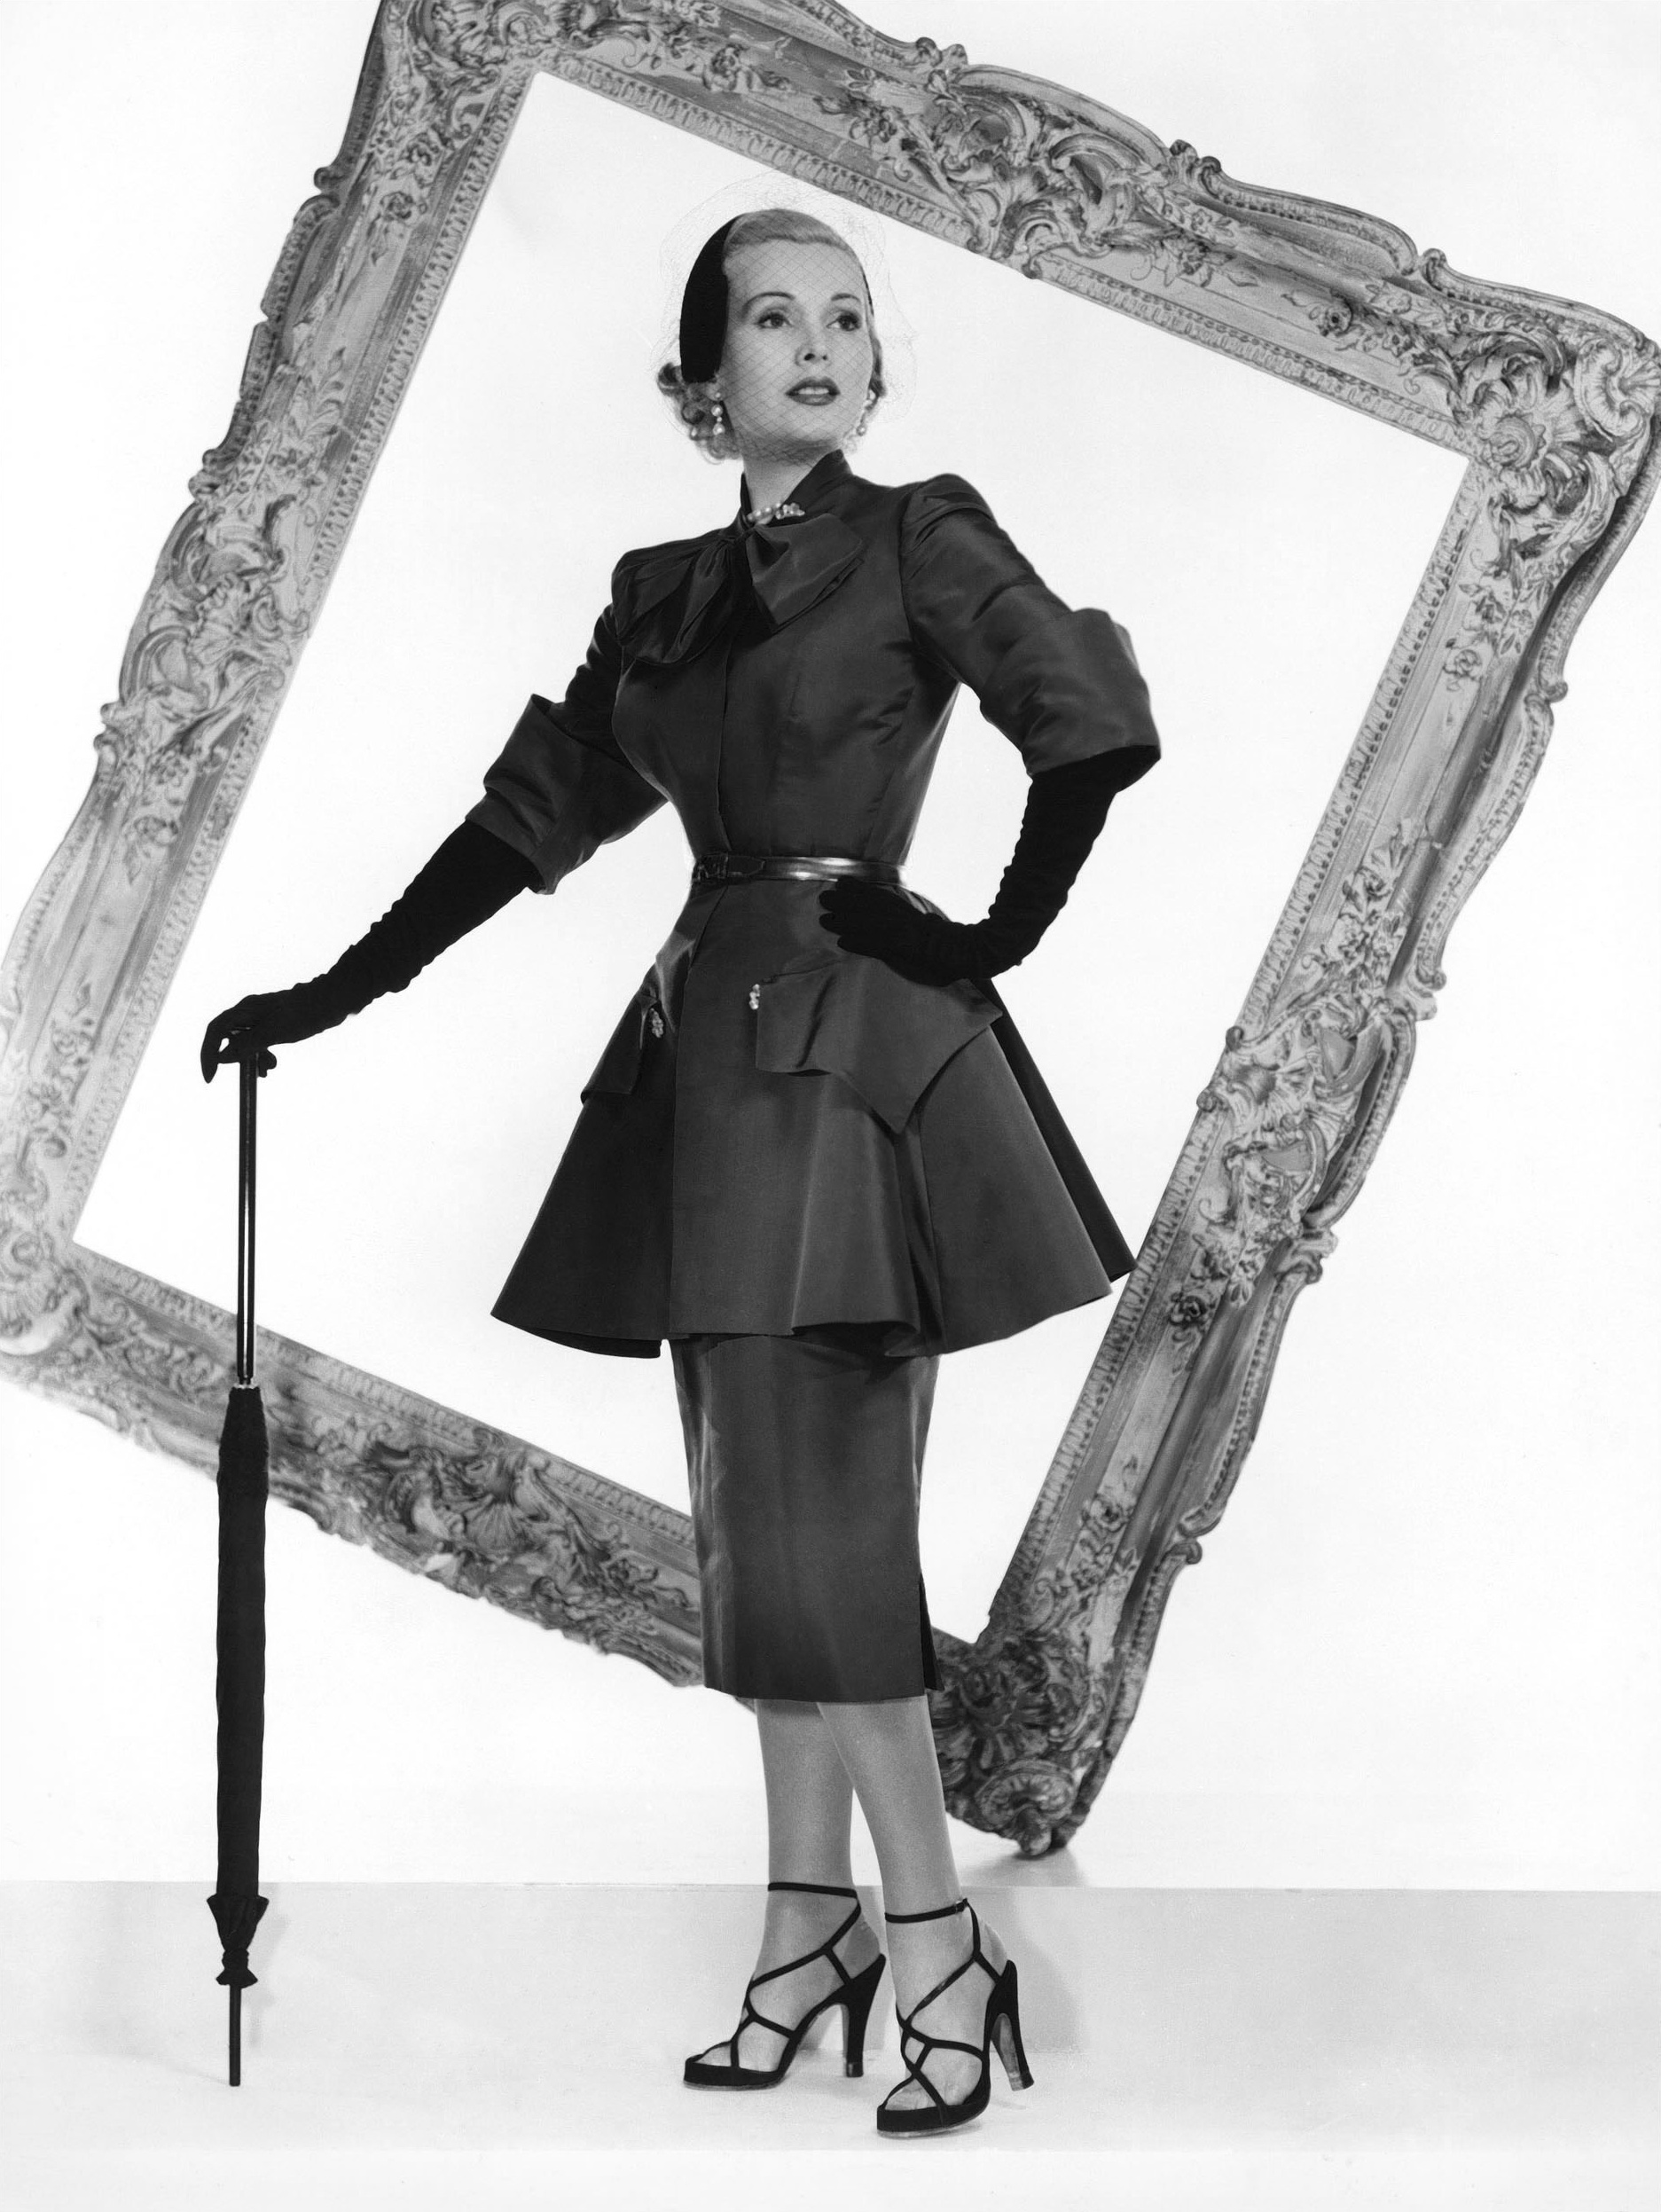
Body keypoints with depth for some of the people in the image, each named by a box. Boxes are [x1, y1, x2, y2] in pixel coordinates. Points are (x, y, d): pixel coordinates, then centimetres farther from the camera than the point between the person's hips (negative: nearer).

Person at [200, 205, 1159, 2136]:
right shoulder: (664, 593, 15)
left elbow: (1095, 726, -12)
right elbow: (533, 816, 19)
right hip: (714, 1049, 6)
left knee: (812, 1514, -11)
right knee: (769, 1509, 7)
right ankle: (811, 1921, 14)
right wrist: (329, 998, 17)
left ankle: (938, 1942, -3)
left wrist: (991, 936, -7)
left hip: (853, 1048, -6)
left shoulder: (919, 544, -1)